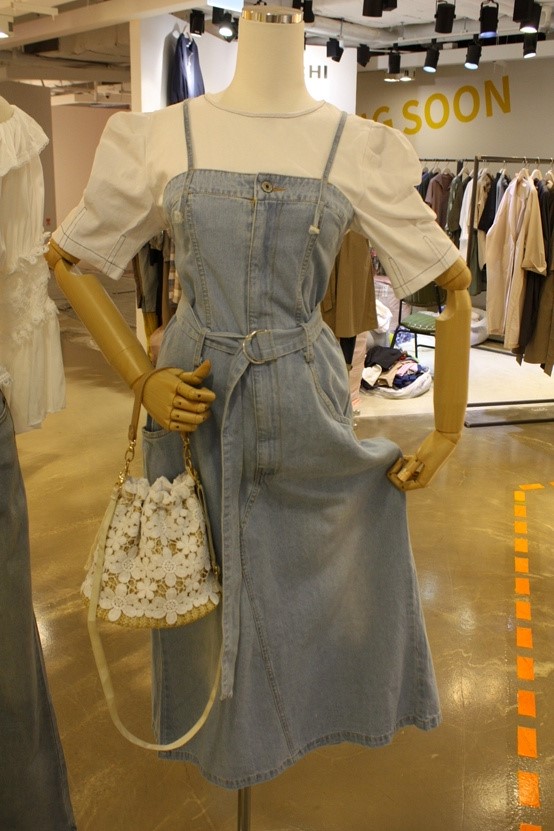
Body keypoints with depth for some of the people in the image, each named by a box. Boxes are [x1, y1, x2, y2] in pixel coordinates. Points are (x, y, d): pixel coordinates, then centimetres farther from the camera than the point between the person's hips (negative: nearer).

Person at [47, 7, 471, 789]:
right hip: (193, 401, 1)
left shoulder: (359, 148, -5)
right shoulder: (162, 136, -3)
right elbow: (65, 258, 5)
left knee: (319, 566, 16)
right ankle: (222, 729, 48)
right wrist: (142, 379, -6)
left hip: (304, 402, 0)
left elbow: (453, 283, -1)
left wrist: (446, 434, -4)